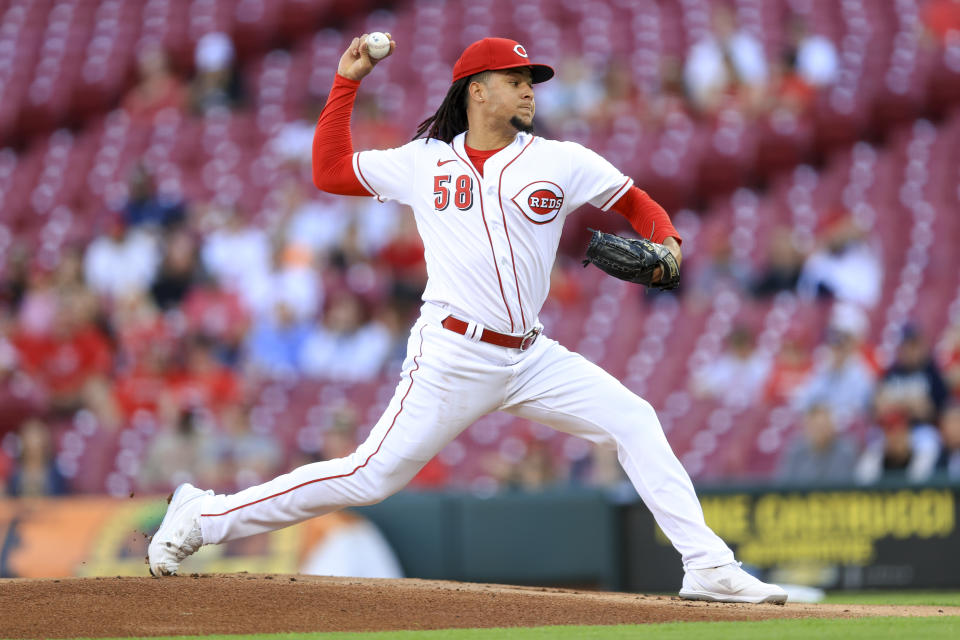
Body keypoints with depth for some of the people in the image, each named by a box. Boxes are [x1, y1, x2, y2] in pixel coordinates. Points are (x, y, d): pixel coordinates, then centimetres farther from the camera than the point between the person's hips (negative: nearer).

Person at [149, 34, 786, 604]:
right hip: (452, 357, -3)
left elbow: (638, 204, 14)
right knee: (372, 476, -8)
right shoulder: (424, 162, 6)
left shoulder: (561, 161, 7)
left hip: (531, 358, 4)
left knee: (636, 422, -7)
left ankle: (709, 568, -3)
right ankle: (205, 516, 2)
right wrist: (346, 82, 10)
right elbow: (330, 171, 13)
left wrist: (666, 244, -7)